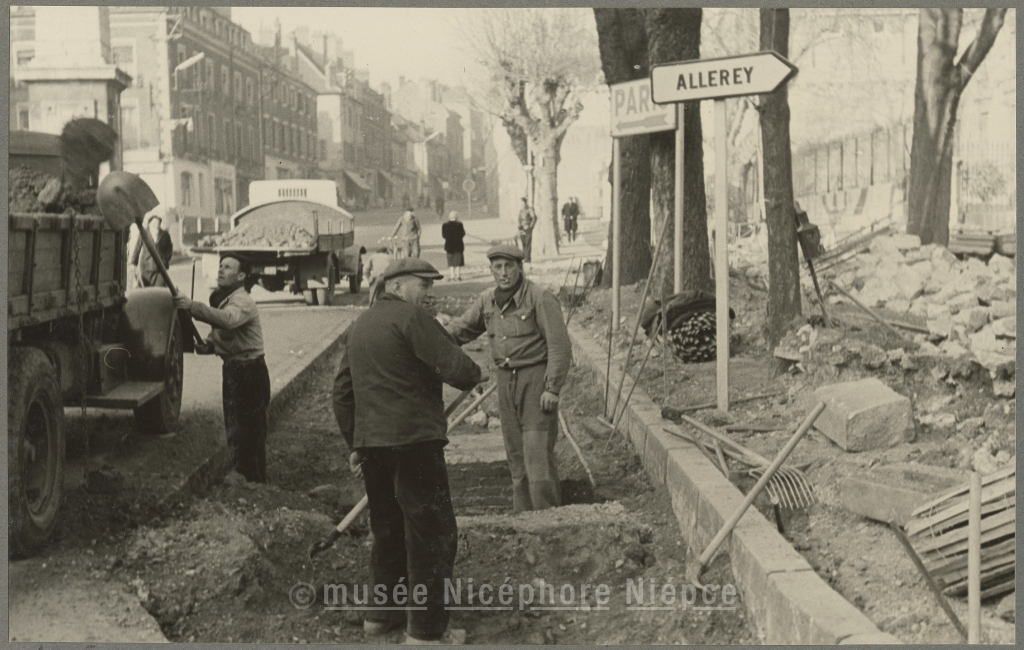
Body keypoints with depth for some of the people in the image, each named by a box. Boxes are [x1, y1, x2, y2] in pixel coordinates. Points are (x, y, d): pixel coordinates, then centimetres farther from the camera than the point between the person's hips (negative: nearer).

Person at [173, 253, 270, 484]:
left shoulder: (243, 302, -17)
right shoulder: (222, 299, 15)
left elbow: (227, 319, -40)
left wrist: (193, 307, -47)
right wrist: (205, 345, 3)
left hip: (248, 372, -10)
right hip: (233, 369, 10)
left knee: (248, 428, -8)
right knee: (235, 426, 18)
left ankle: (253, 481, -2)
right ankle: (242, 475, 29)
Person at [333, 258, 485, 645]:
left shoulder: (358, 326, 17)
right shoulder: (411, 317, -9)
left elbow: (342, 391, 20)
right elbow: (452, 365, -17)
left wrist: (355, 444, 24)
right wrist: (476, 375, 5)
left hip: (370, 441, 9)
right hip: (413, 439, -9)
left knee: (388, 526, 21)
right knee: (432, 530, -2)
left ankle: (383, 612, 30)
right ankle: (425, 629, 0)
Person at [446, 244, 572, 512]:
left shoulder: (540, 298, -13)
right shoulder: (486, 301, 7)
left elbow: (560, 346, -14)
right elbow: (460, 329, 18)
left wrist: (552, 388, -17)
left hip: (535, 379, -7)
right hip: (506, 379, 7)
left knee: (538, 450, -11)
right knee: (515, 451, 11)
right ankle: (523, 515, 20)